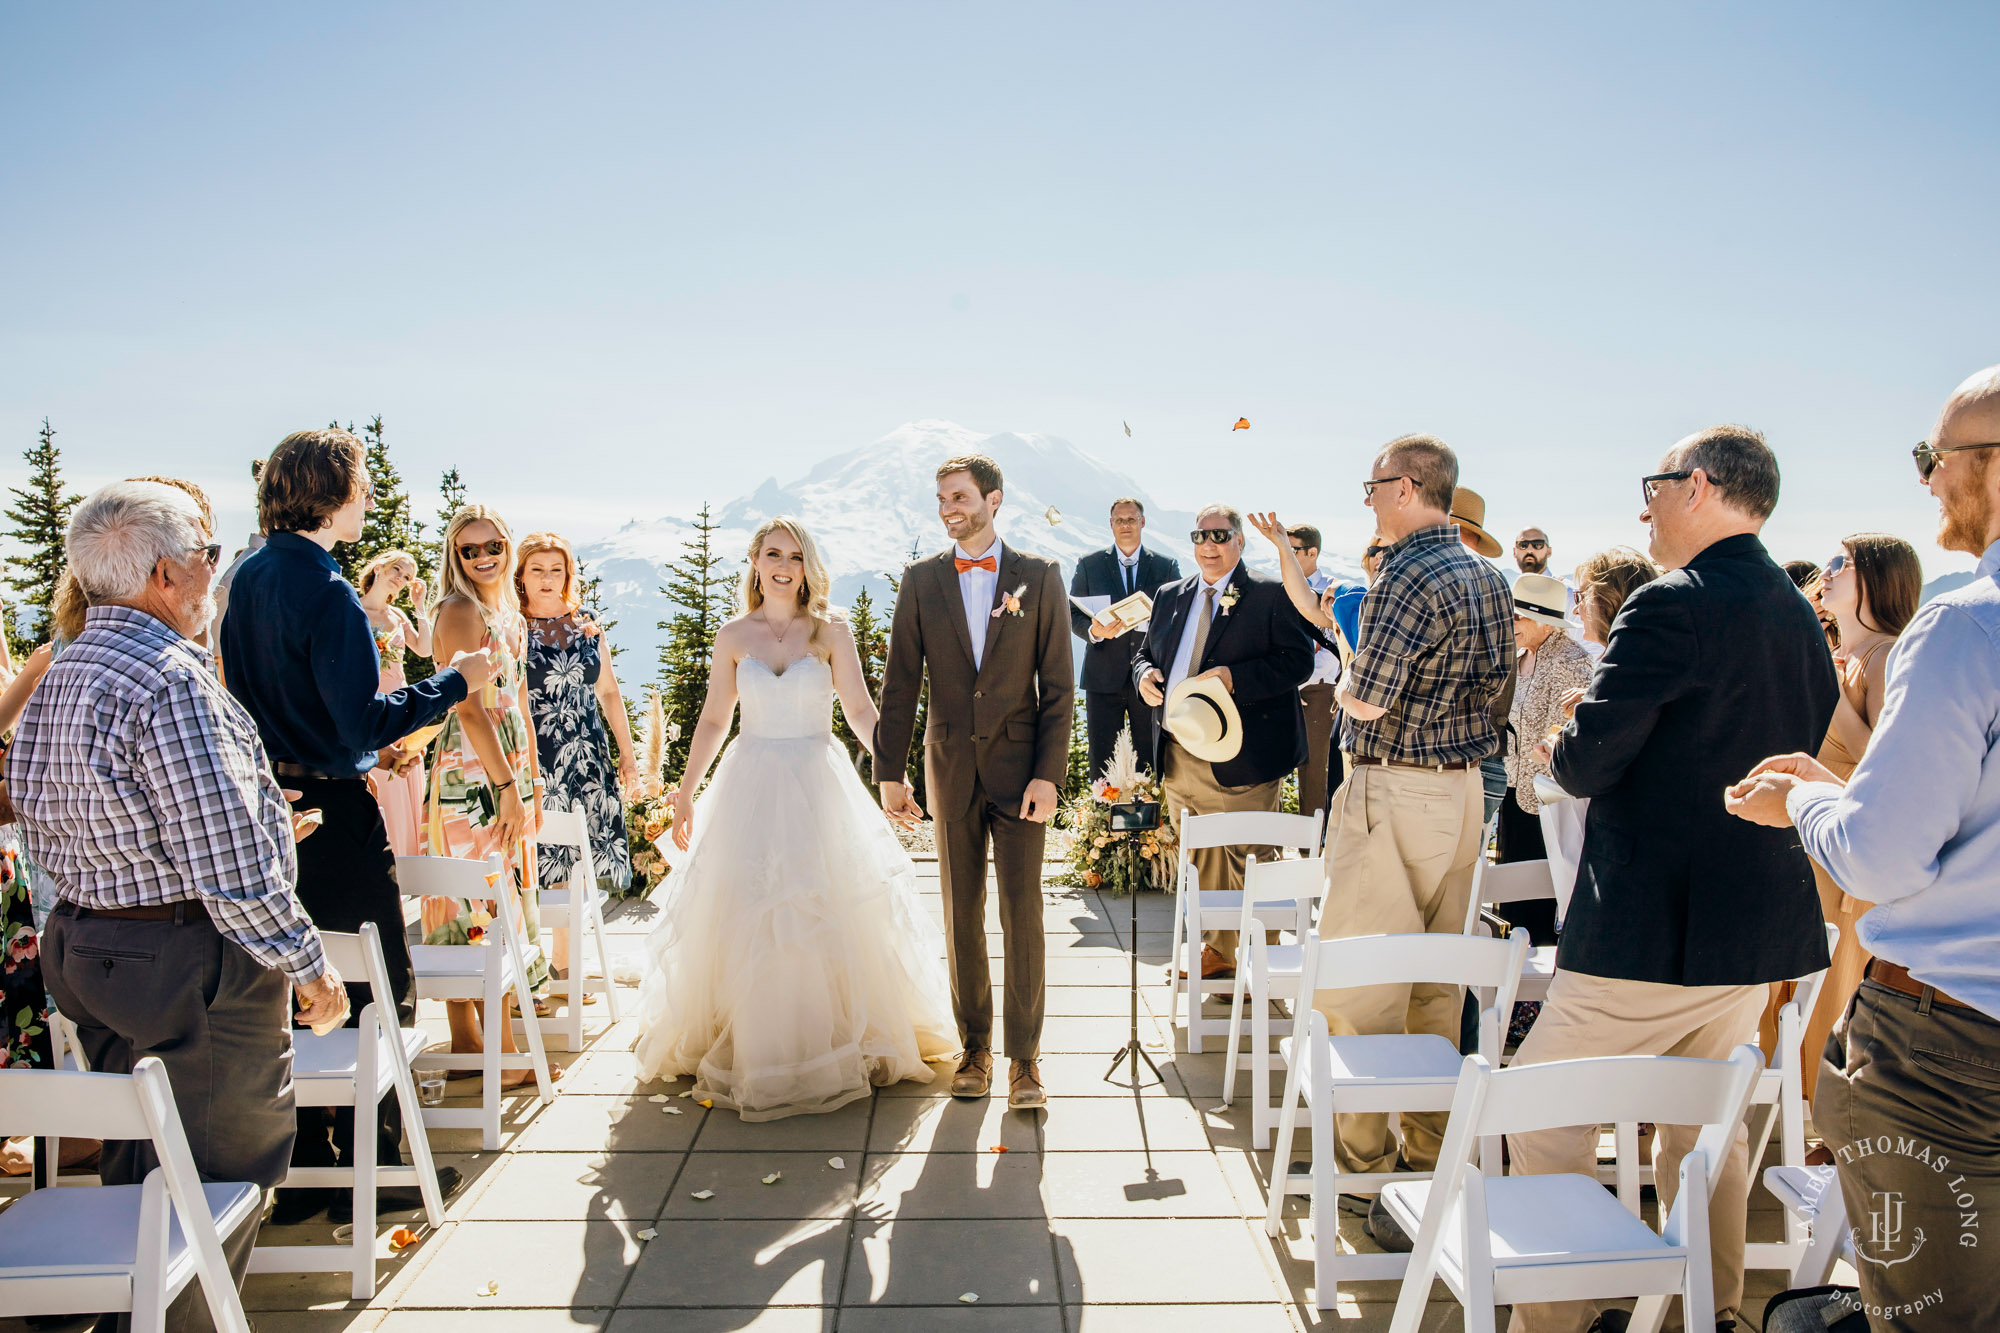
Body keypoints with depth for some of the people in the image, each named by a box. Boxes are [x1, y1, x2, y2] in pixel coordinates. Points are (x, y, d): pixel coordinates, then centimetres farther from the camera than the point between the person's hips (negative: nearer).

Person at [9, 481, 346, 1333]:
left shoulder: (55, 680, 8)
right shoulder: (172, 681, -22)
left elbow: (43, 836, 15)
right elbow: (230, 869, -24)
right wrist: (309, 966, -15)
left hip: (80, 947, 10)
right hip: (193, 970, -10)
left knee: (137, 1169, 23)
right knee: (221, 1178, 4)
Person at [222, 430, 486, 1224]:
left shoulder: (247, 578, 9)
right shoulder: (326, 591, -19)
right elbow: (365, 718, -23)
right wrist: (456, 681, -13)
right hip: (332, 816, -9)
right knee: (375, 989, 4)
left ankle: (300, 1170, 26)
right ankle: (370, 1168, 15)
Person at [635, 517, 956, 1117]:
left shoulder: (832, 629, -1)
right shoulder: (733, 635, 4)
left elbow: (860, 710, -5)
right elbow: (714, 719, 9)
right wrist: (685, 793, 10)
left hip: (819, 787, -1)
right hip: (751, 788, 2)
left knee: (827, 917, 2)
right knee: (746, 922, 4)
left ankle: (837, 1044, 20)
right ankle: (753, 1049, 21)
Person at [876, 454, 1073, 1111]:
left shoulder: (1040, 577, 0)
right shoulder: (922, 580, 4)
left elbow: (1058, 686, -2)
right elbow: (900, 684, 4)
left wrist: (1049, 774, -9)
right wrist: (889, 773, -1)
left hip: (1019, 769, -2)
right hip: (951, 769, 2)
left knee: (1022, 914, -1)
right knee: (962, 916, 9)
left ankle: (1025, 1057, 11)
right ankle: (974, 1048, 23)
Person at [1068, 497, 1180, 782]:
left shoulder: (1167, 566, 8)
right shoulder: (1088, 565, 7)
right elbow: (1073, 615, 5)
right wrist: (1093, 631, -16)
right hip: (1104, 676, 0)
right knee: (1102, 763, 2)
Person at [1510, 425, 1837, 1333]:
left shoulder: (1672, 606, -18)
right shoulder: (1798, 615, 9)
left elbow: (1585, 762, -21)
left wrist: (1561, 752, 0)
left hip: (1654, 924, -9)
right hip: (1764, 924, 9)